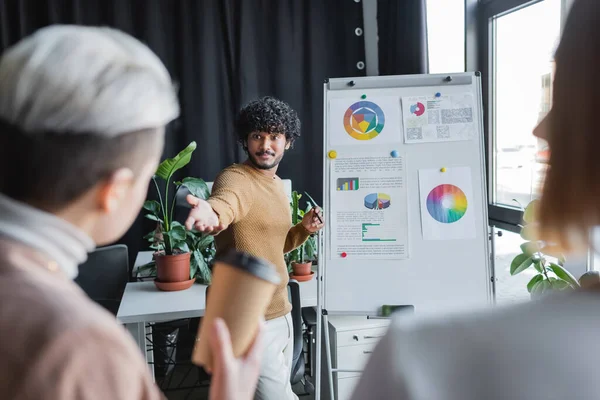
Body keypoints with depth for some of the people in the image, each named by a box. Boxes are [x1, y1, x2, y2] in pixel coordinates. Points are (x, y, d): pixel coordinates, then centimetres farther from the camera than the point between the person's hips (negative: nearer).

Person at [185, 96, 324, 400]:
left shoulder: (277, 183, 10)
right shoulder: (235, 178, -17)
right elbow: (225, 202, -43)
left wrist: (303, 229, 2)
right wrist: (212, 214, -66)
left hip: (279, 312, 9)